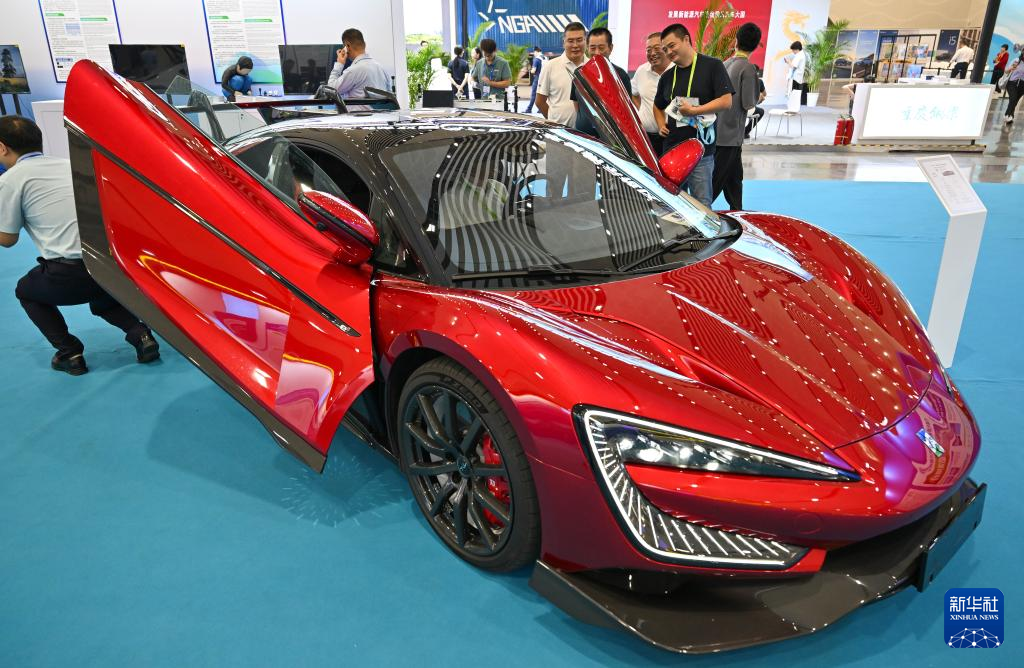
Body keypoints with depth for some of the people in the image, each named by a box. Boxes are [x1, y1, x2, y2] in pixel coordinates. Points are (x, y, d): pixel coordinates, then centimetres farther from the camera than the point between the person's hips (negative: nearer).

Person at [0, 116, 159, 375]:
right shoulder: (68, 164, 19)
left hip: (72, 274, -5)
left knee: (26, 291, 28)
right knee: (102, 300, 38)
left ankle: (69, 354, 15)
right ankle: (141, 335, 11)